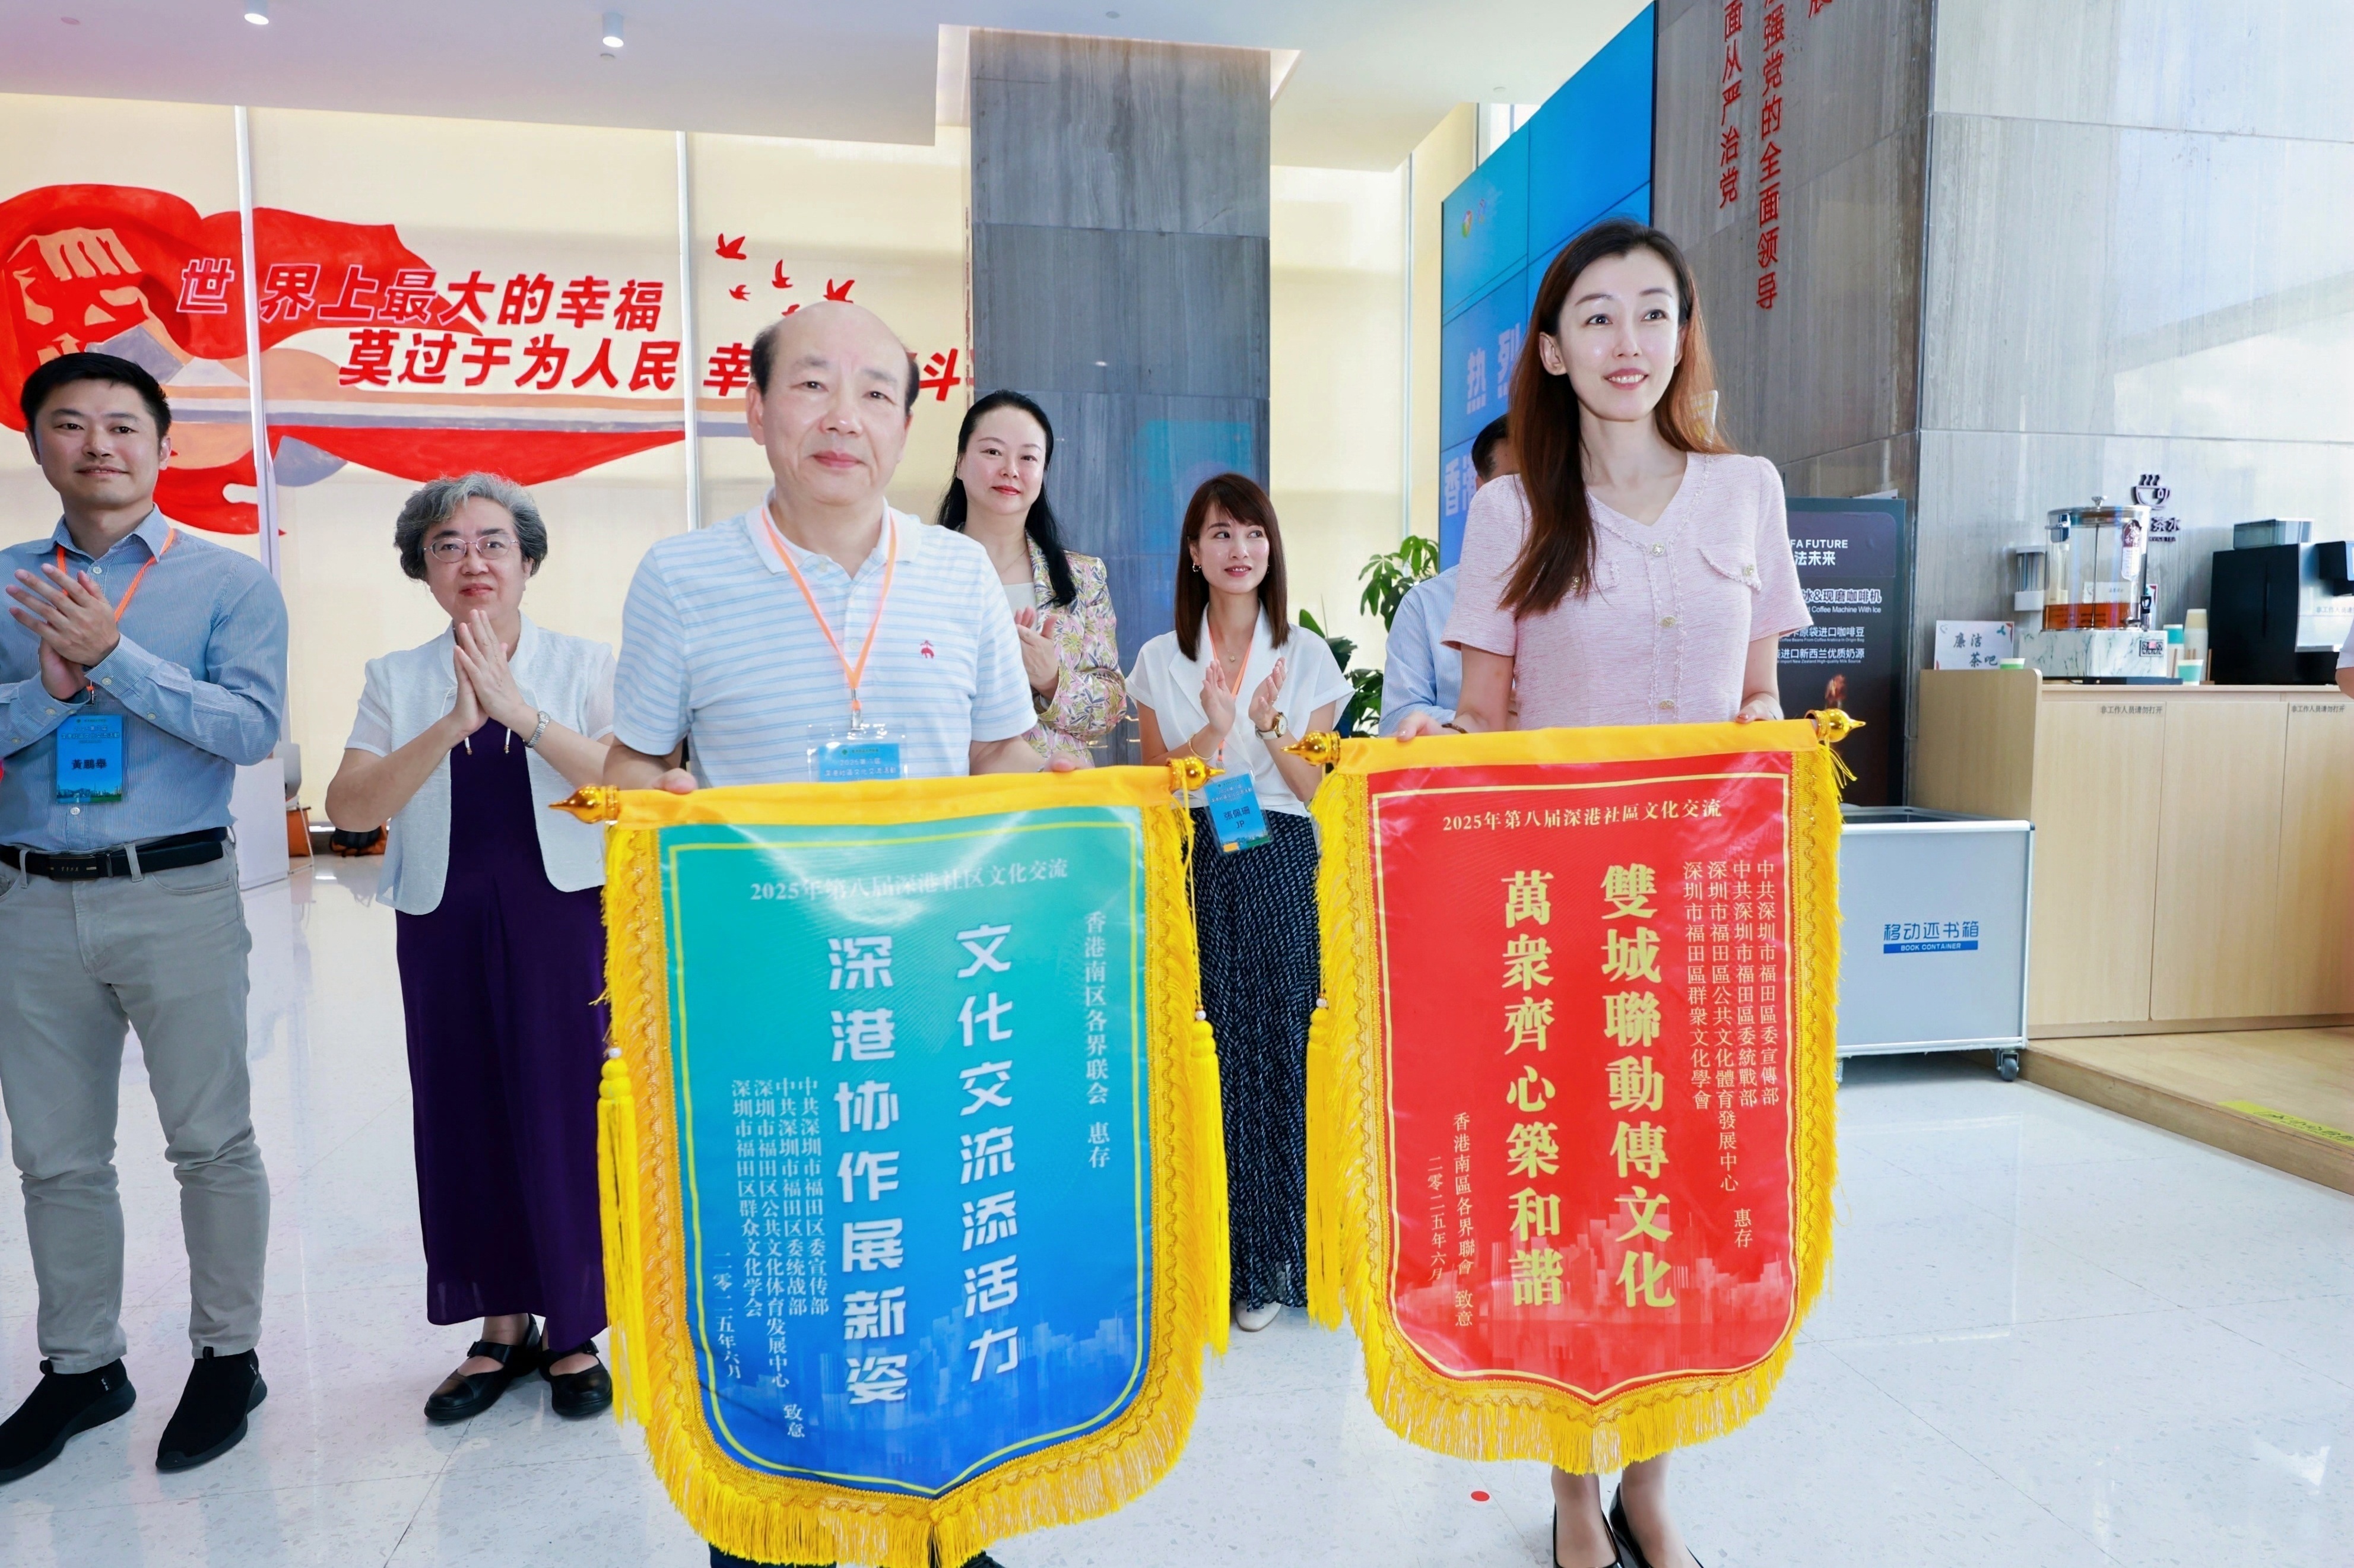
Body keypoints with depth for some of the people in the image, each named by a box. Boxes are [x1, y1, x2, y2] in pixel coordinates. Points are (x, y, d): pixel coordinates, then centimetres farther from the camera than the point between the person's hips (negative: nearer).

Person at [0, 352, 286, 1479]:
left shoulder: (229, 581, 0)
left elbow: (253, 728, -12)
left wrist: (114, 656, -18)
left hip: (178, 894, -4)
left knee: (211, 1142, 4)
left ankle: (227, 1355, 22)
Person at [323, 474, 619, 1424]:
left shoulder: (583, 666, 1)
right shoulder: (396, 680, 6)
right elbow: (349, 808, -6)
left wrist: (523, 712, -22)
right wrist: (452, 726, -18)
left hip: (564, 919, -2)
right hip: (445, 927, 2)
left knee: (566, 1116, 1)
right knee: (466, 1122, 8)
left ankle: (575, 1333, 18)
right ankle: (502, 1326, 26)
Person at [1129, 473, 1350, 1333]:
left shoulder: (1307, 656, 7)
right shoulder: (1161, 659, 9)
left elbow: (1319, 789, 3)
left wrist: (1269, 725, -14)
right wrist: (1214, 732, -11)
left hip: (1282, 870, 0)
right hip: (1195, 868, 0)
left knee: (1280, 1053, -2)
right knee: (1205, 1059, -3)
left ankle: (1270, 1261, 11)